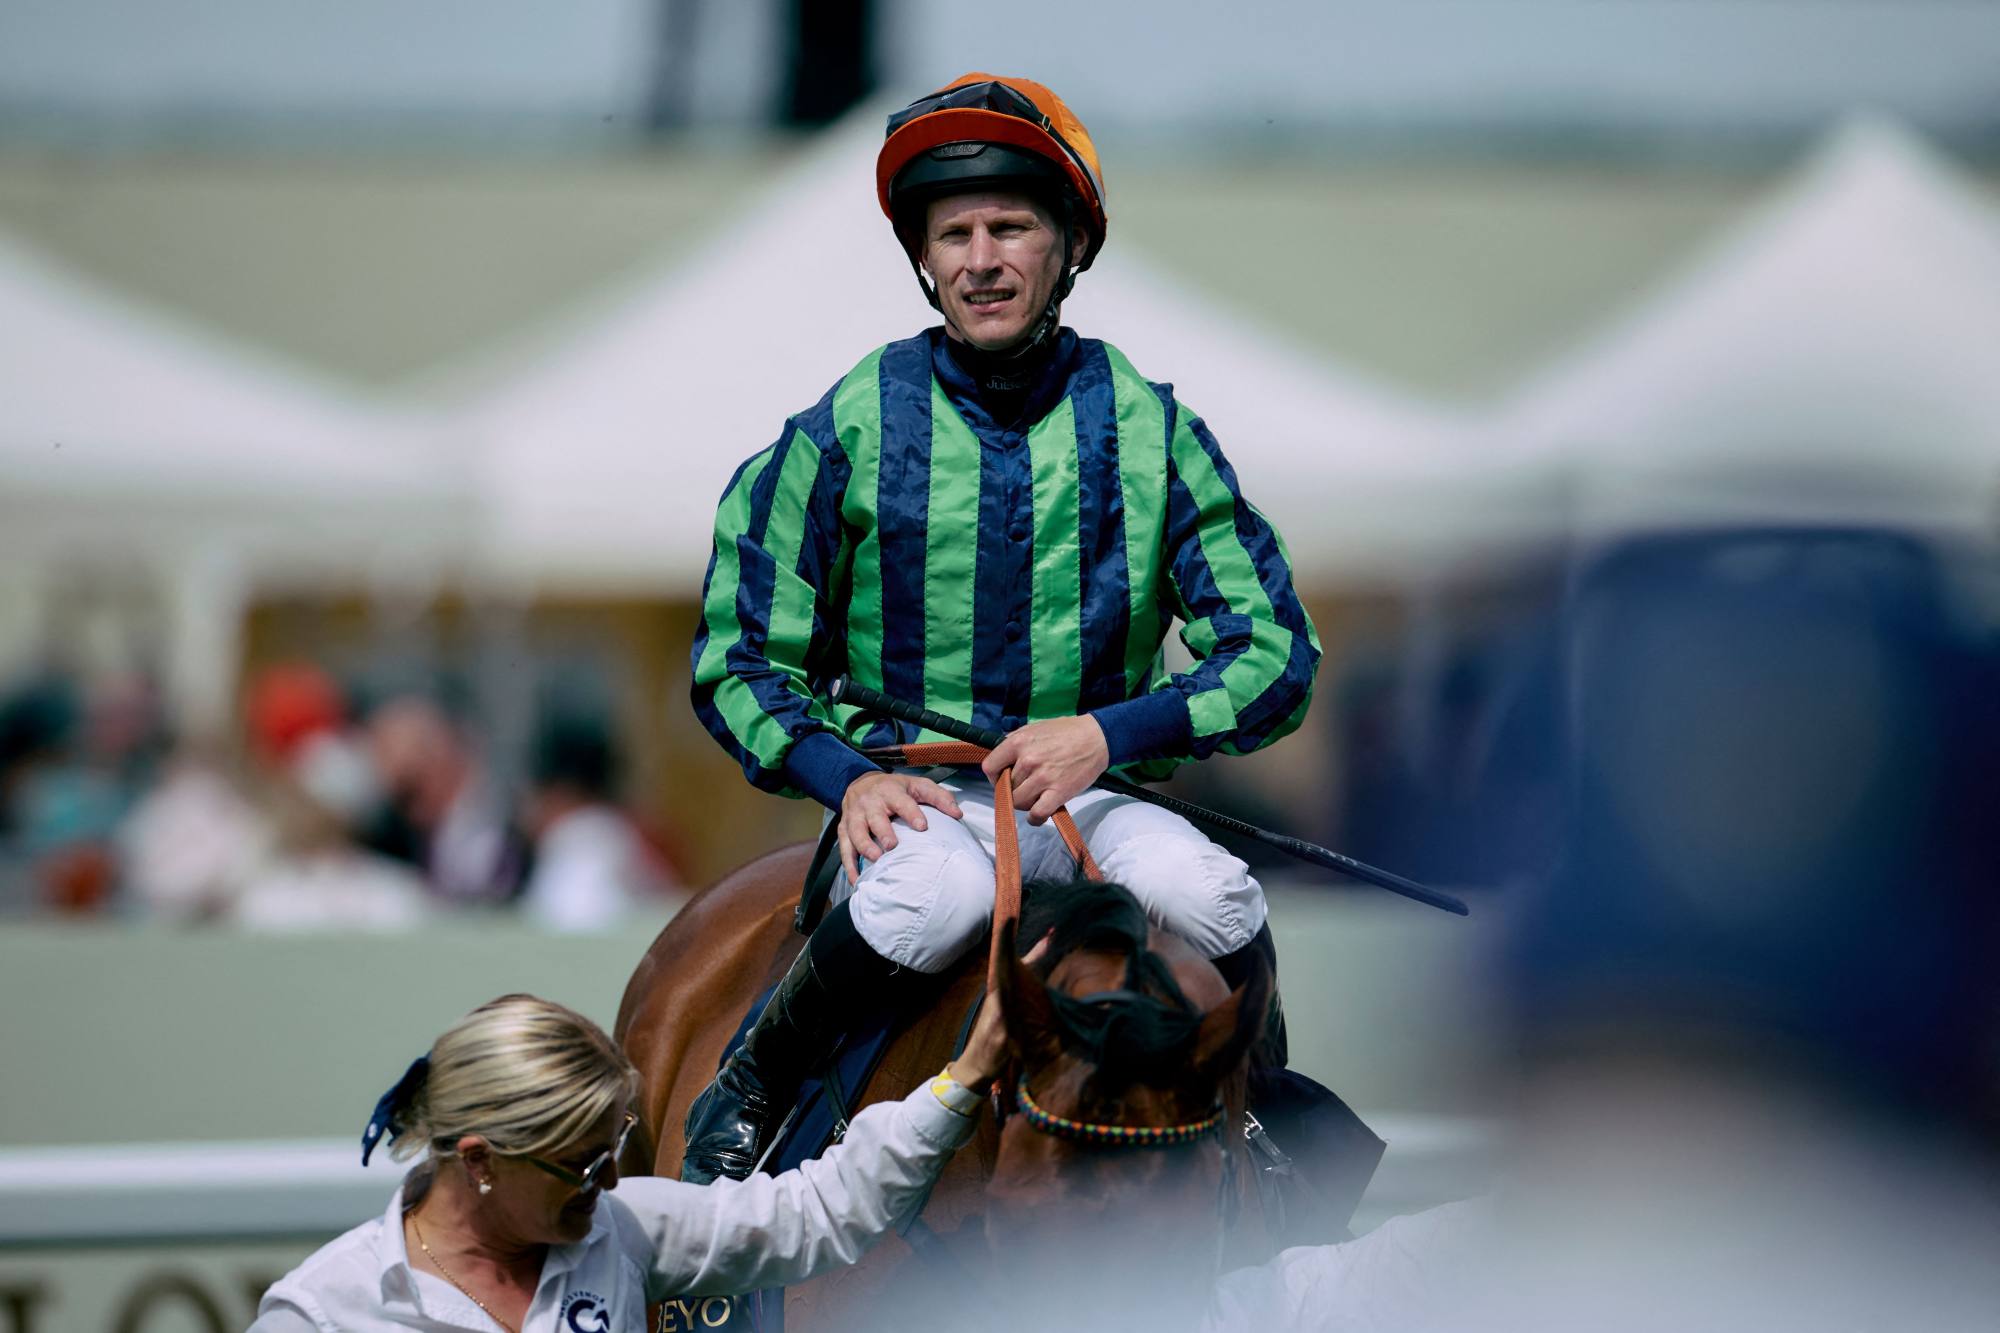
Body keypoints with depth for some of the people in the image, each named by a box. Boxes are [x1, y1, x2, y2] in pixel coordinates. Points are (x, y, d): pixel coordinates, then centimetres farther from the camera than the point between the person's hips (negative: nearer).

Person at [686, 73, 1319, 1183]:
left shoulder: (1151, 431, 1)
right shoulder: (847, 432, -2)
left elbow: (1276, 656, -1)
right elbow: (737, 660, 5)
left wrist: (1109, 732, -18)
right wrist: (844, 774, -15)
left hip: (1090, 798, 2)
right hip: (910, 799, -1)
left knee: (1208, 897, -31)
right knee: (936, 894, -37)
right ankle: (748, 1091, -10)